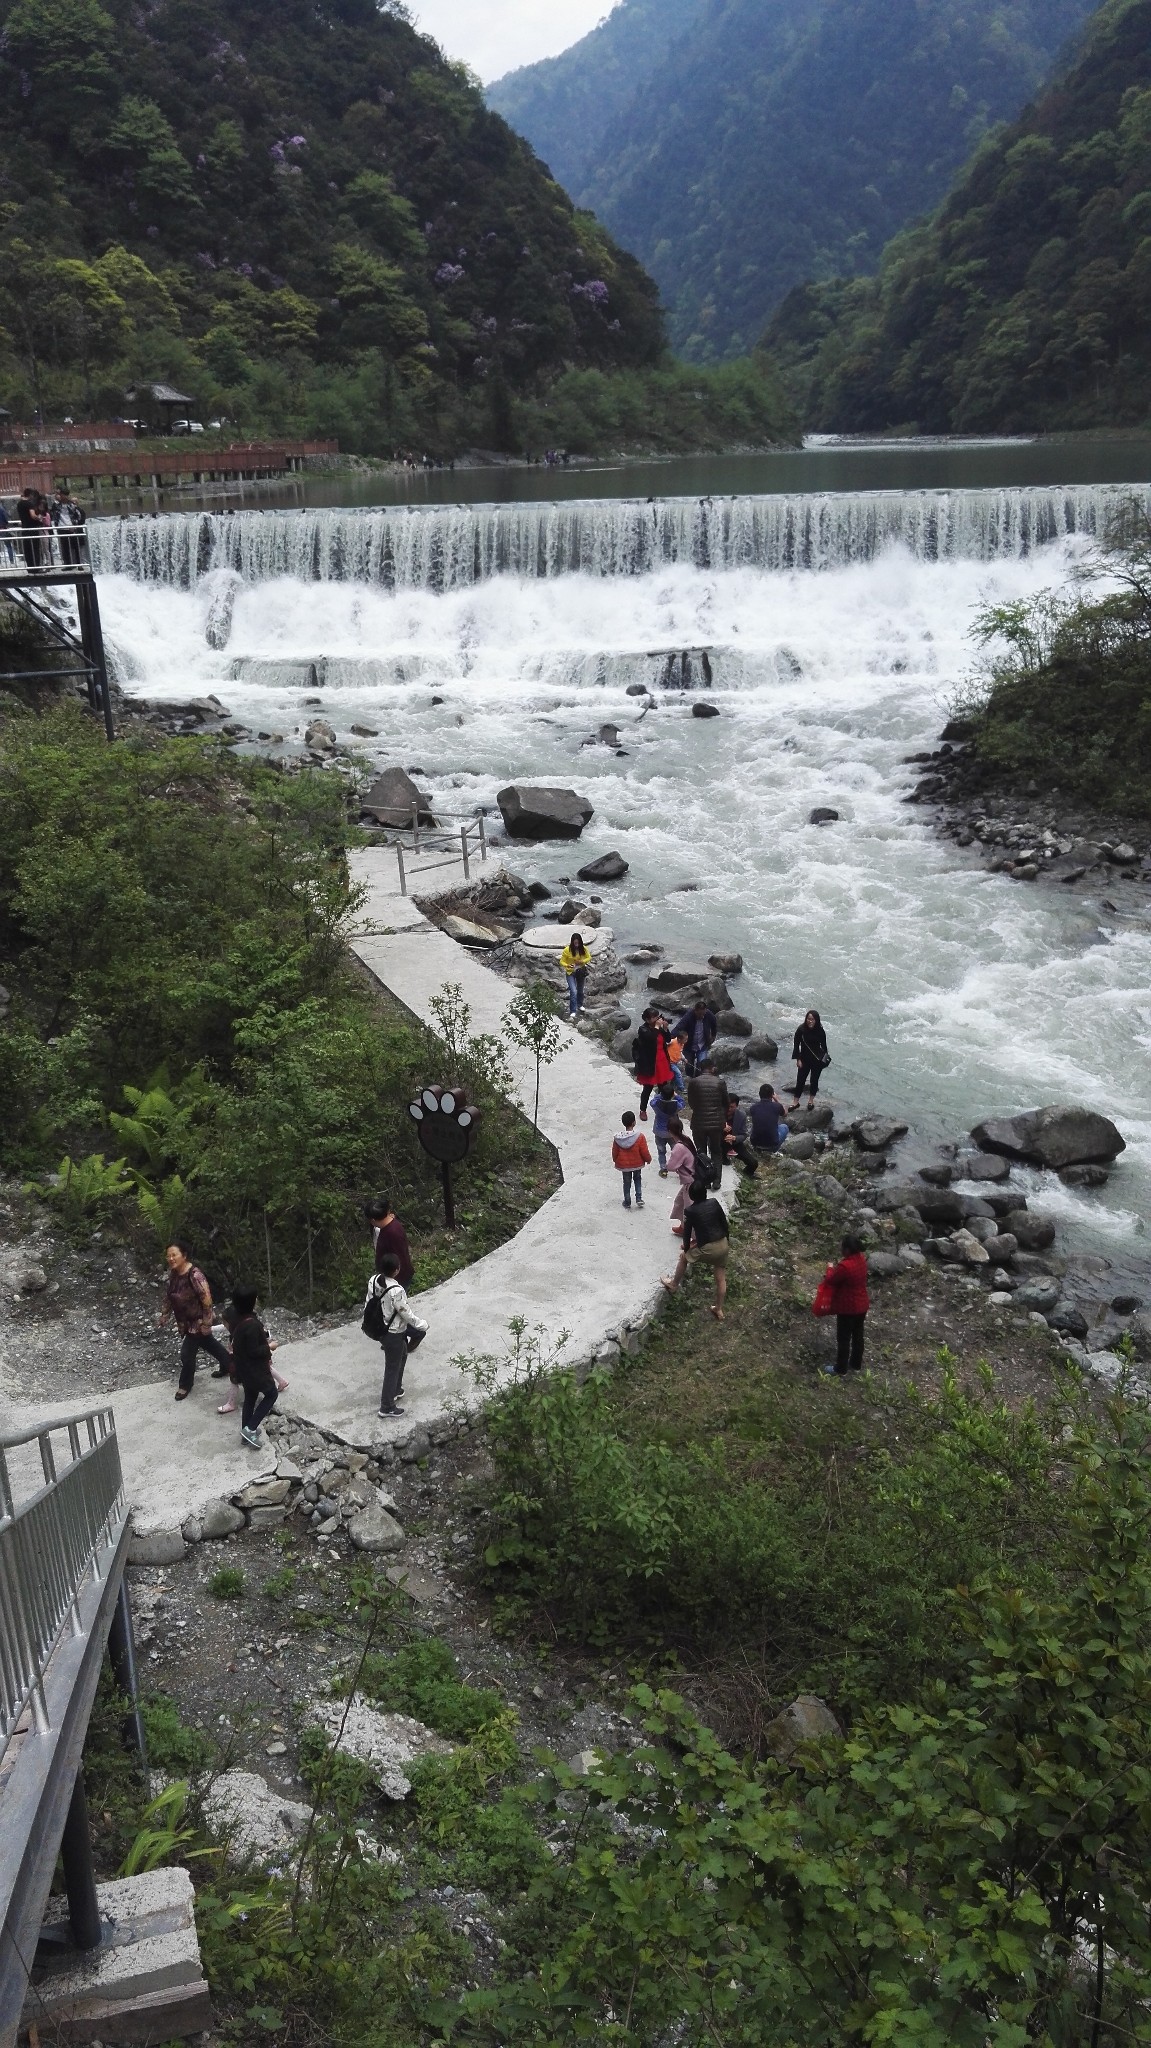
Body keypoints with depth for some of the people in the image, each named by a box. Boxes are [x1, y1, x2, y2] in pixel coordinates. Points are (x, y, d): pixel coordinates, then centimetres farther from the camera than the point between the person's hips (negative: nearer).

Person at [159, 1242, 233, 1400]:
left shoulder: (194, 1275, -29)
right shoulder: (172, 1274, -4)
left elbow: (207, 1299, -25)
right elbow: (168, 1298, 9)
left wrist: (206, 1323, -23)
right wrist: (164, 1319, 7)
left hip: (197, 1321, -8)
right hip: (185, 1321, 8)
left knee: (187, 1353, 1)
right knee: (209, 1344, 24)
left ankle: (185, 1385, 24)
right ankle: (228, 1365, 45)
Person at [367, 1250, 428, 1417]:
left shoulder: (373, 1280, -11)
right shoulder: (396, 1291, -33)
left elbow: (369, 1304, 2)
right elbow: (407, 1314, -22)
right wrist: (422, 1324, -4)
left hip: (379, 1328, 8)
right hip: (393, 1334, -8)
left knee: (401, 1356, 30)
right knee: (393, 1367, 10)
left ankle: (395, 1389, 47)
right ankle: (387, 1406, 23)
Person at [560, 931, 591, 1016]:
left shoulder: (583, 949, -13)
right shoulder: (567, 950, -22)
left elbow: (589, 957, 1)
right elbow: (562, 962, -14)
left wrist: (582, 961, -19)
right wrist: (568, 966, -34)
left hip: (581, 972, 4)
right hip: (570, 973, -4)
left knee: (580, 990, 23)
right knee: (573, 992, -16)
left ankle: (580, 1005, 48)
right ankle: (573, 1011, -8)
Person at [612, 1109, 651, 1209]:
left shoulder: (617, 1138, -16)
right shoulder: (639, 1136, -23)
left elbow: (615, 1153, -4)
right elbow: (644, 1152, -15)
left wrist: (615, 1161, 16)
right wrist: (648, 1159, 6)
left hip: (623, 1165, 1)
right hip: (637, 1164, -1)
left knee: (627, 1183, 19)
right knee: (638, 1180, 23)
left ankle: (627, 1202, 26)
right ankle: (639, 1198, 15)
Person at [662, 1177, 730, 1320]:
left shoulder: (690, 1211, -12)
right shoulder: (714, 1203, -1)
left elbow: (687, 1232, -5)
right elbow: (724, 1222, 7)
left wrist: (686, 1248, 12)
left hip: (707, 1249, -4)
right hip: (723, 1244, 4)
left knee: (683, 1257, 25)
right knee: (721, 1278, 16)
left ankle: (673, 1285, 42)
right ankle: (719, 1310, 26)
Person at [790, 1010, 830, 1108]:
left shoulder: (820, 1031, -12)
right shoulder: (801, 1029, -14)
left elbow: (823, 1046, 0)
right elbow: (796, 1044, -7)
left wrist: (826, 1058, 2)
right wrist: (798, 1059, -9)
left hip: (817, 1060, 0)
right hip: (805, 1059, 0)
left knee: (814, 1080, 11)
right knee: (800, 1080, 4)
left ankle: (811, 1100, 28)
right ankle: (795, 1102, 16)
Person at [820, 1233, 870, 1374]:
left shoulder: (845, 1266, -30)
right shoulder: (861, 1260, -4)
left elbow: (830, 1281, -14)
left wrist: (830, 1269, 3)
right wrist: (837, 1269, 6)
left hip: (848, 1308, -8)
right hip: (862, 1305, 8)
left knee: (843, 1339, 9)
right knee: (858, 1335, 21)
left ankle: (841, 1368, 23)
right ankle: (856, 1365, 36)